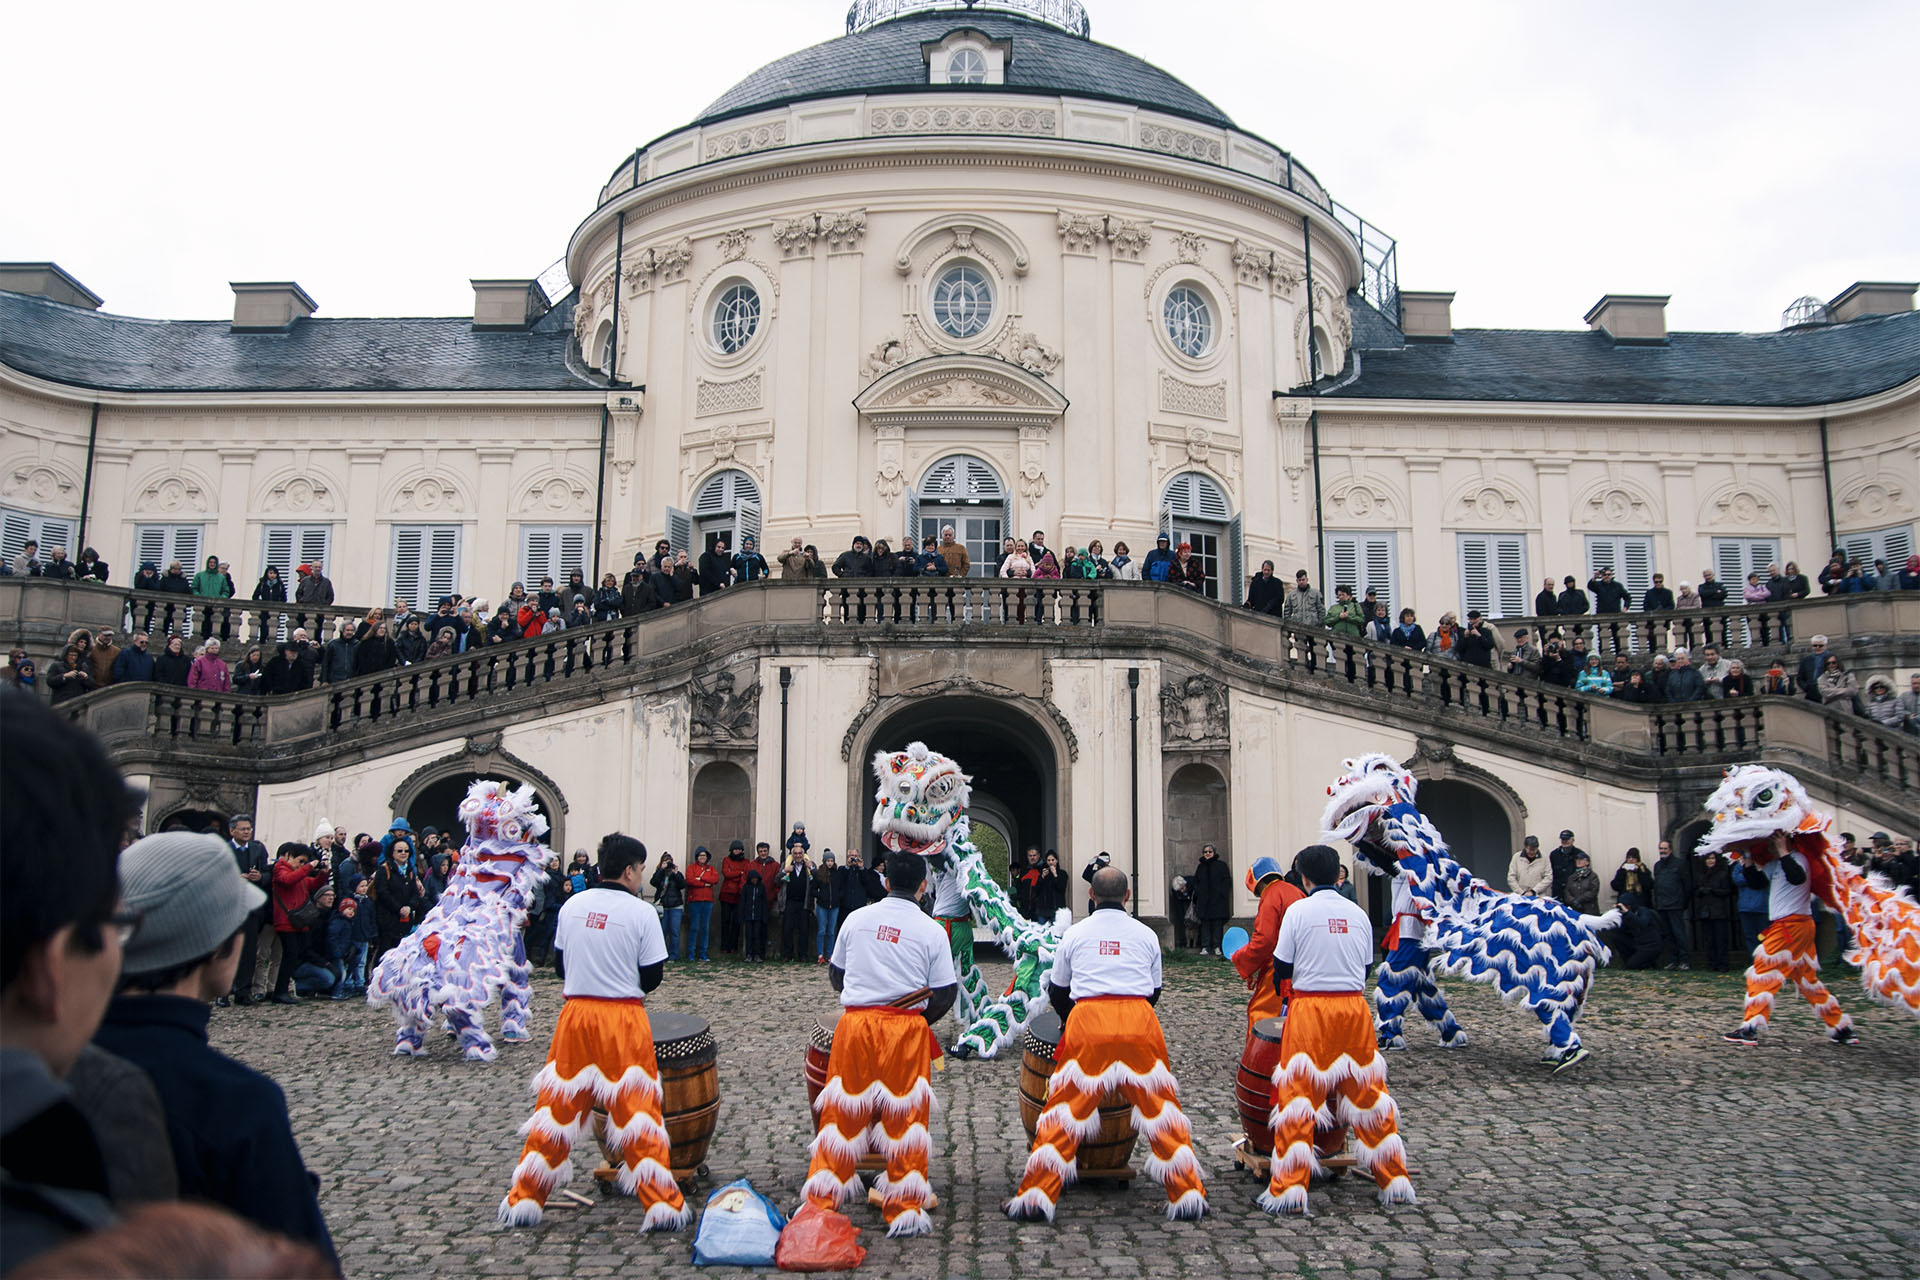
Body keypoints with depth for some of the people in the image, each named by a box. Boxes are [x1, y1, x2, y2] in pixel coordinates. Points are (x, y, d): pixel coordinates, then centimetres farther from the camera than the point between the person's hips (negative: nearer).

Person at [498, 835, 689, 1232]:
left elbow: (559, 963, 11)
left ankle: (523, 1200, 18)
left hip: (575, 1016, 4)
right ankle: (662, 1206, 4)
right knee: (637, 1109, 1)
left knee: (557, 1107, 12)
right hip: (624, 1021, -3)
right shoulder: (642, 913, -8)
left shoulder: (572, 906, 4)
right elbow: (652, 977, -5)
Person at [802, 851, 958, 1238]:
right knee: (904, 1116, 6)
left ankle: (820, 1202, 12)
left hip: (855, 1024, 2)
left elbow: (835, 973, 15)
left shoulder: (856, 919, 5)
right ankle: (905, 1211, 11)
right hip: (906, 1031, -1)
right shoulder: (931, 931, -2)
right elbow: (945, 994, -1)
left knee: (842, 1113, 7)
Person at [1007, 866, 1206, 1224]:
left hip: (1087, 1022, -1)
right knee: (1160, 1105, 11)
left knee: (1065, 1108, 4)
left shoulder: (1074, 934, 11)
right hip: (1139, 1023, 1)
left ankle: (1035, 1196, 4)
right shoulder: (1147, 935, 14)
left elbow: (1057, 991, 21)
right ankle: (1188, 1194, 14)